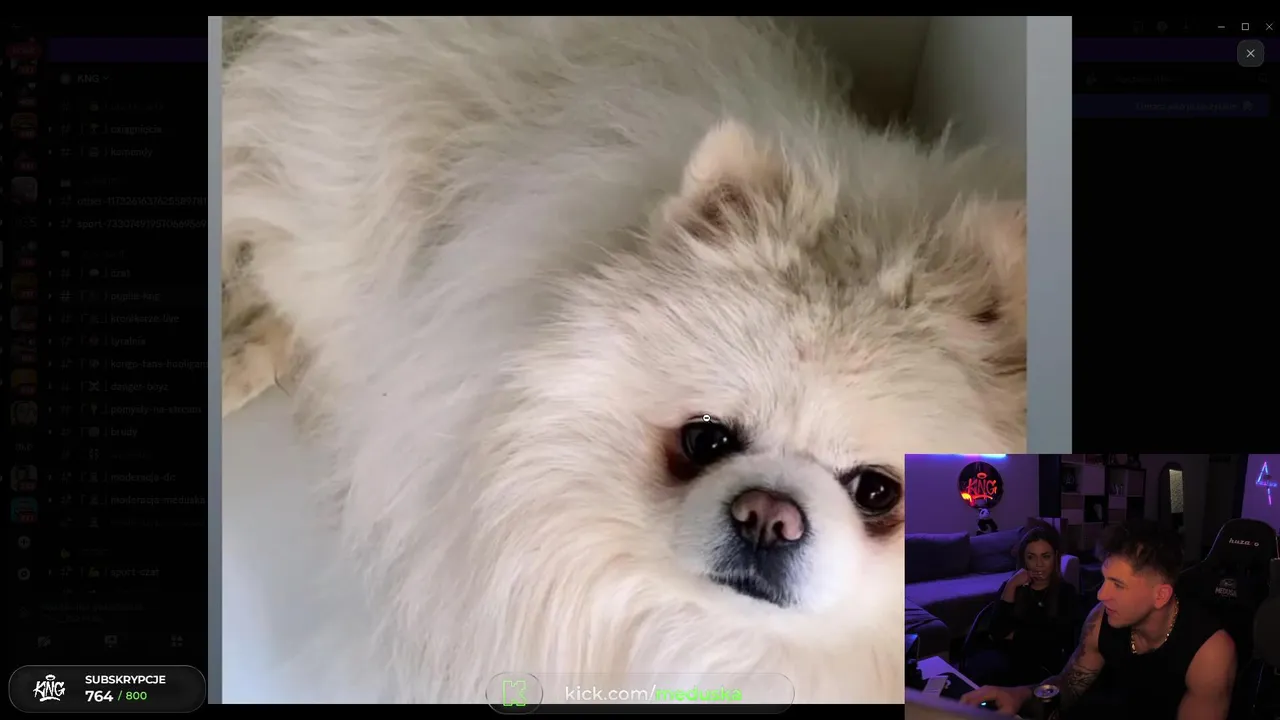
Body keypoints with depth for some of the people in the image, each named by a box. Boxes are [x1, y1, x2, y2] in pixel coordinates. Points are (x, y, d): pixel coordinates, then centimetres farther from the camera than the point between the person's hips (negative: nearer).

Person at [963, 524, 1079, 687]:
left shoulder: (1066, 592, 7)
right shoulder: (1012, 586, 13)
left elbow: (1057, 639, -7)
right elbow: (998, 632, -2)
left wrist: (1014, 635, -1)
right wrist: (1011, 587, -6)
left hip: (1042, 665, -2)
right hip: (1007, 656, 3)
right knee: (986, 665, -36)